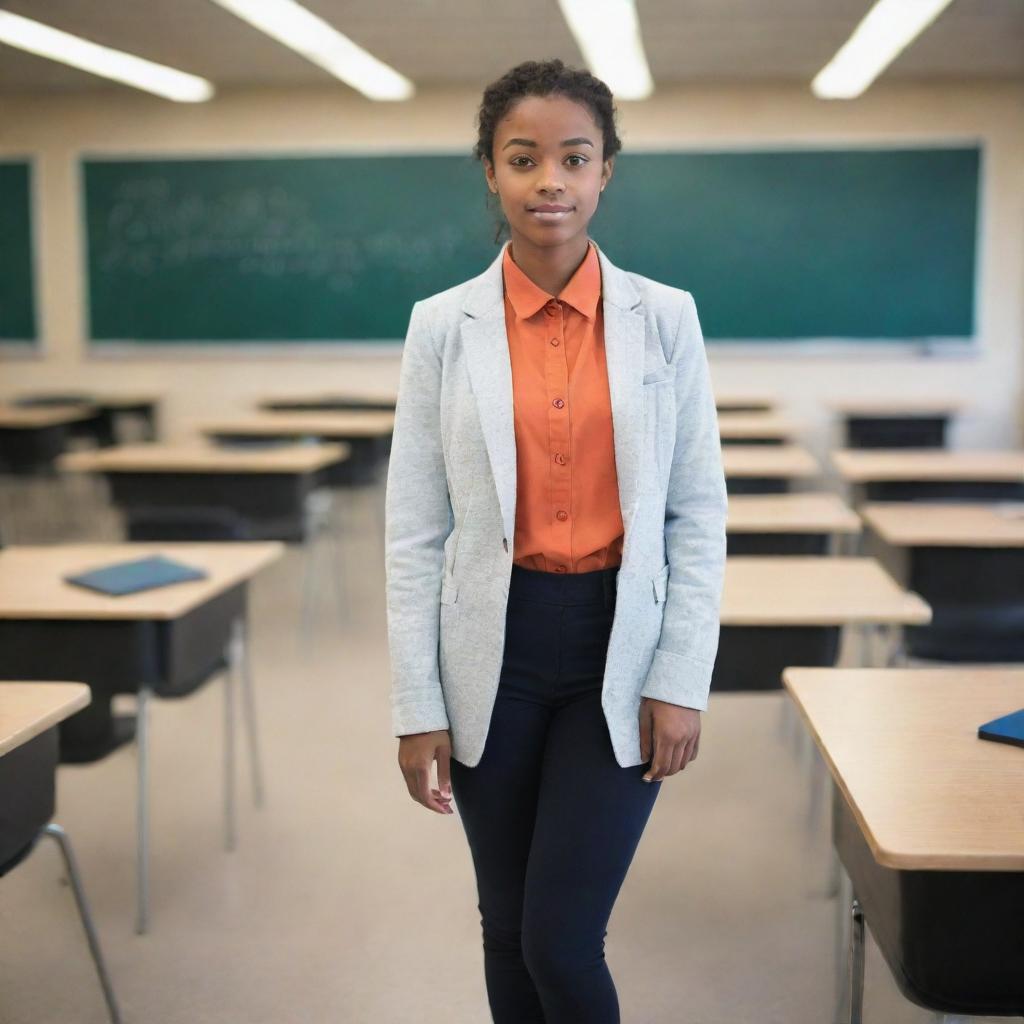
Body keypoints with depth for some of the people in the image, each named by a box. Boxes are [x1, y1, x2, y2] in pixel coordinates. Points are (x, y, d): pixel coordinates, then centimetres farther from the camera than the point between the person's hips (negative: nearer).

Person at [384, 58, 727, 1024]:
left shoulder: (664, 317, -2)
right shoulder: (443, 324, -2)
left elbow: (698, 515, 0)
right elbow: (414, 529, -1)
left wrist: (682, 680, -5)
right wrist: (416, 704, -3)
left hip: (618, 652, -1)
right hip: (495, 653, 1)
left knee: (562, 941, -2)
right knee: (509, 933, 14)